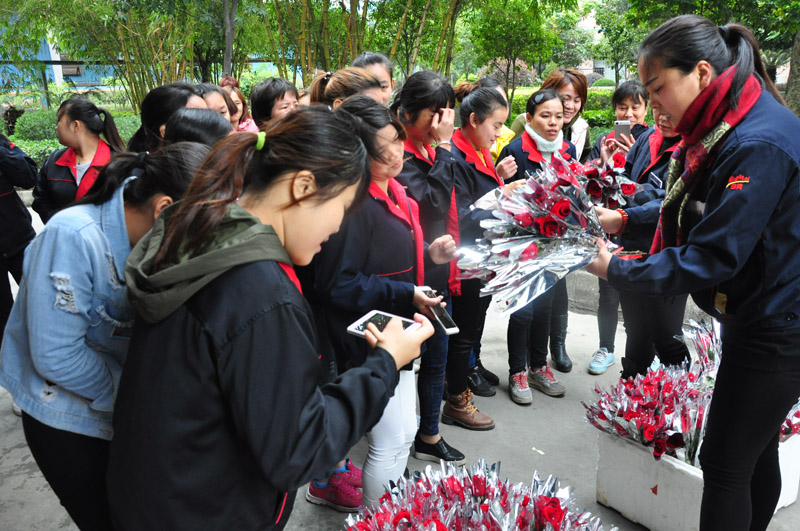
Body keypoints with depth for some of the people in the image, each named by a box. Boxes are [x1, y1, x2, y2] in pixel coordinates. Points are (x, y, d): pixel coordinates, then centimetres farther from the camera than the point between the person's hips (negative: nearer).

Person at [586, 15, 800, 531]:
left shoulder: (759, 145, -25)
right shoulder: (723, 128, 5)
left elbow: (710, 258, -26)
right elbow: (681, 205, 13)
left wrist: (617, 270, -18)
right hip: (755, 319, 9)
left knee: (725, 464, 2)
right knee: (755, 452, 23)